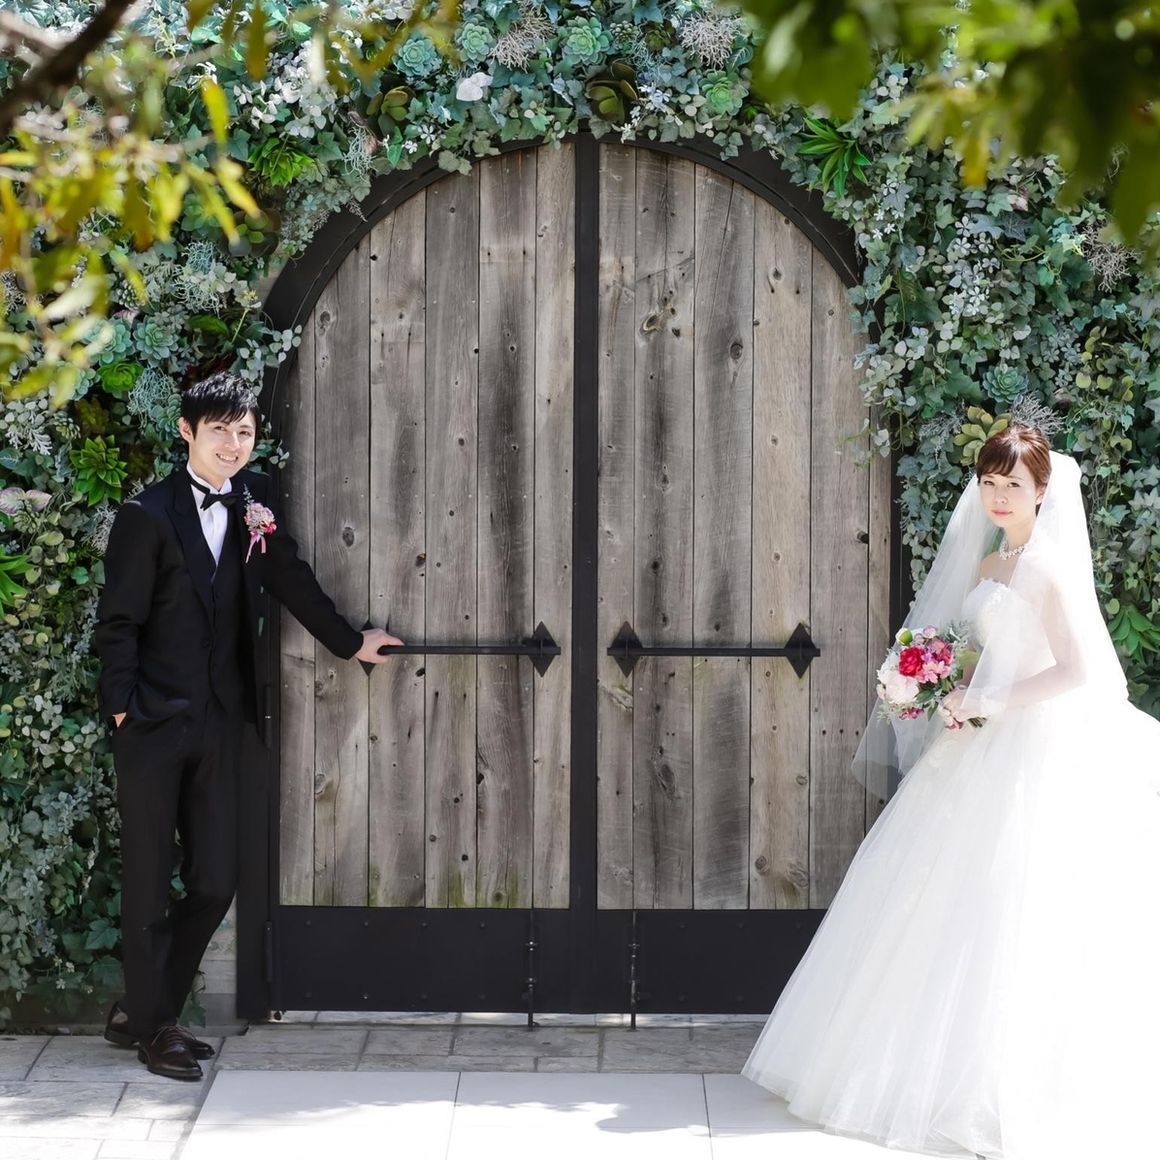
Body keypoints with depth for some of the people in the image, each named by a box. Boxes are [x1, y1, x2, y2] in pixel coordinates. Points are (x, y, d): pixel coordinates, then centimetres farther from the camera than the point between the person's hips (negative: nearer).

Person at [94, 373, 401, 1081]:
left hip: (219, 724, 5)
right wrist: (122, 708, -11)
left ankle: (144, 1011, 21)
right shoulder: (148, 517, -8)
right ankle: (153, 1028, 14)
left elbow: (292, 580, 17)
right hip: (154, 726, -5)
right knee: (150, 885, 2)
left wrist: (351, 643, 20)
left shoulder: (254, 503, 7)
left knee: (215, 884, 6)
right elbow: (119, 621, -7)